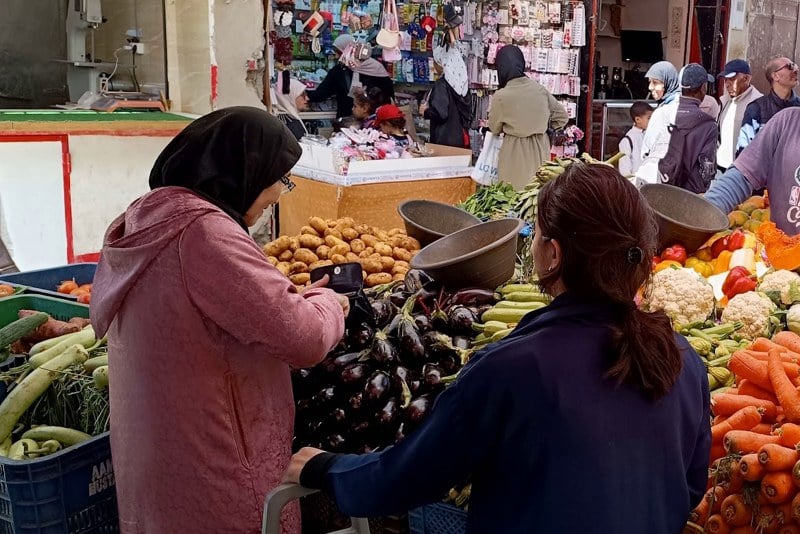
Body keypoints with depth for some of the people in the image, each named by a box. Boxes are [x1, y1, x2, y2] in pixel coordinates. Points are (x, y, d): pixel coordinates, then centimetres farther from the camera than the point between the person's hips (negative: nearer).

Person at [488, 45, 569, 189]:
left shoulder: (501, 96, -15)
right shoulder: (540, 89, -4)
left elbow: (494, 129, 1)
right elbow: (562, 117, 5)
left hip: (515, 151, -4)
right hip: (540, 148, 4)